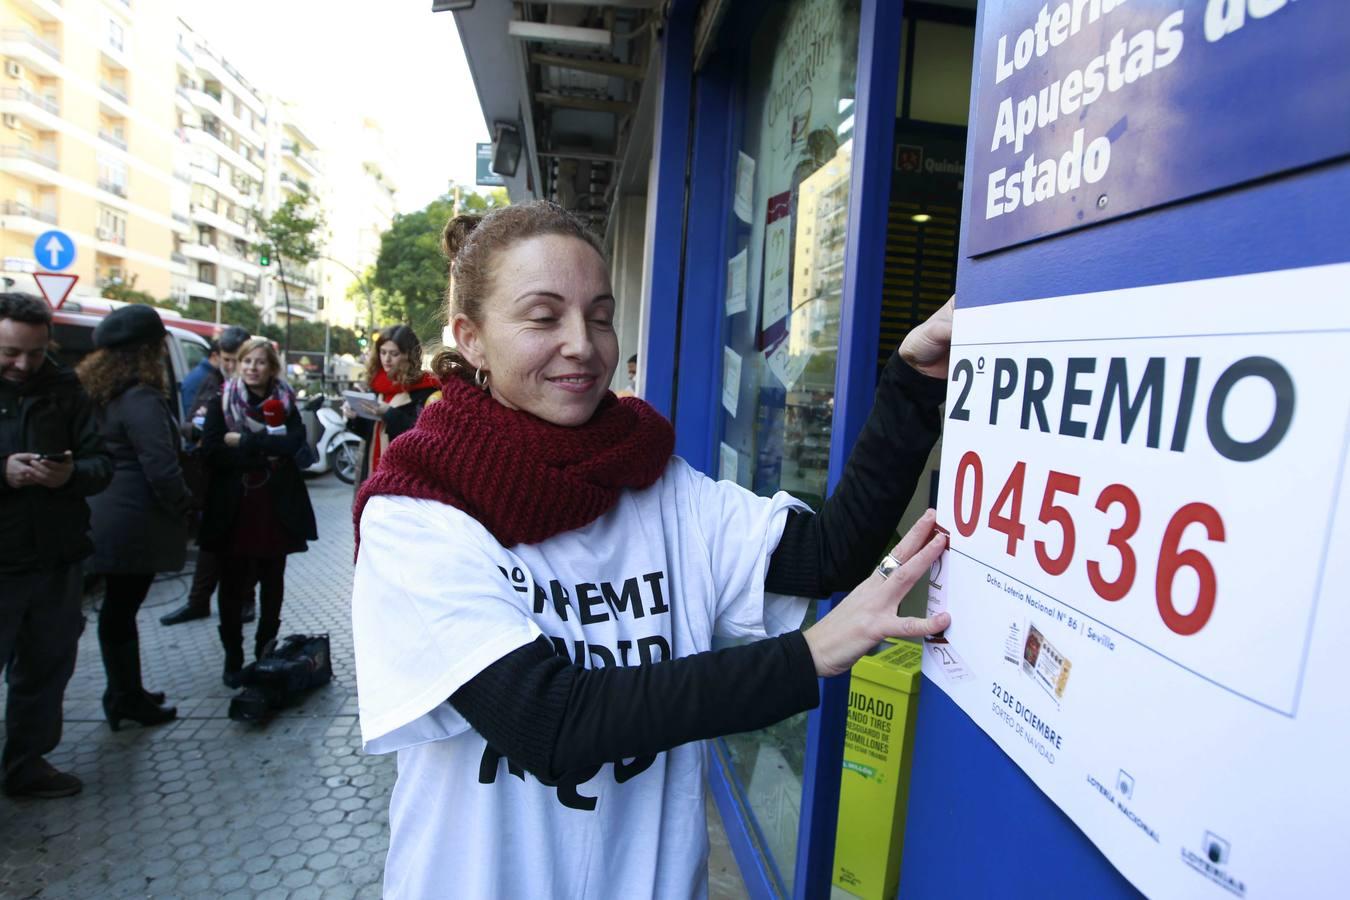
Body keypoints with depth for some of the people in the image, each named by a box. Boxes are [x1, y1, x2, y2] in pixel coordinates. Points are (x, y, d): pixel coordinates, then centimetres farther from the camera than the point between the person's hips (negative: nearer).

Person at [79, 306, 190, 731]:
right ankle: (127, 699, 16)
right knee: (122, 608, 2)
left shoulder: (97, 393, 11)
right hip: (134, 521, -9)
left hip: (107, 516, 9)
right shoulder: (141, 399, -18)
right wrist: (184, 506, -6)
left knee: (118, 605, 16)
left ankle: (126, 693, 29)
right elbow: (161, 468, -22)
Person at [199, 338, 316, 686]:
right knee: (233, 586, 4)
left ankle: (266, 653, 24)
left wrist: (243, 441, -14)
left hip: (276, 509, 1)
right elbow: (212, 451, -10)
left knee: (272, 584, 9)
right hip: (233, 509, -1)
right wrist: (265, 451, -14)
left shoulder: (285, 401, 4)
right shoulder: (222, 401, 2)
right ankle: (233, 659, 18)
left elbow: (294, 441, -14)